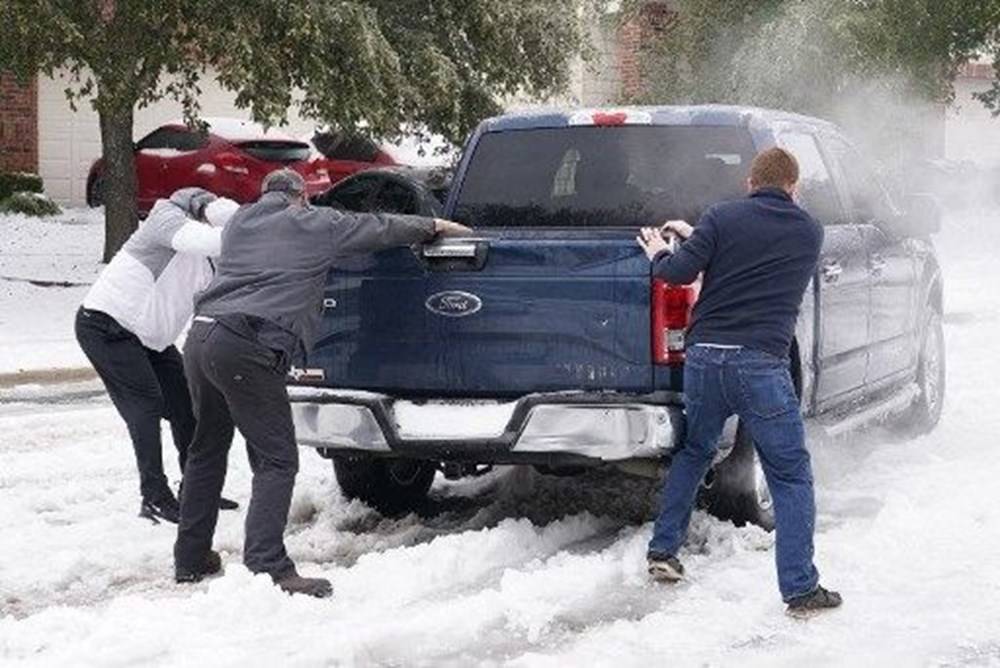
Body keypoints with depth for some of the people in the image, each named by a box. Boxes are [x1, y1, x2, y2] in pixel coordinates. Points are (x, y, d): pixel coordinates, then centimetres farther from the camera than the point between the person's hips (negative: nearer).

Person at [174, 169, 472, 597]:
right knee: (276, 461, -5)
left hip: (200, 338, 8)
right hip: (247, 349, -7)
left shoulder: (241, 222, 24)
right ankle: (267, 568, -16)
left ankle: (190, 560, 28)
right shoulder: (316, 225, 7)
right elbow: (379, 228, 18)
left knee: (207, 450, 21)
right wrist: (434, 226, 34)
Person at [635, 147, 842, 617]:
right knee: (791, 477, 7)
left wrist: (658, 253, 18)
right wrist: (696, 237, 32)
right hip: (762, 363, -2)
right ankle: (801, 590, 2)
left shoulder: (723, 218, 3)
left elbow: (680, 273, -4)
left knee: (693, 452, 25)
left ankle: (663, 552, 28)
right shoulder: (808, 233, 10)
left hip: (705, 356, 2)